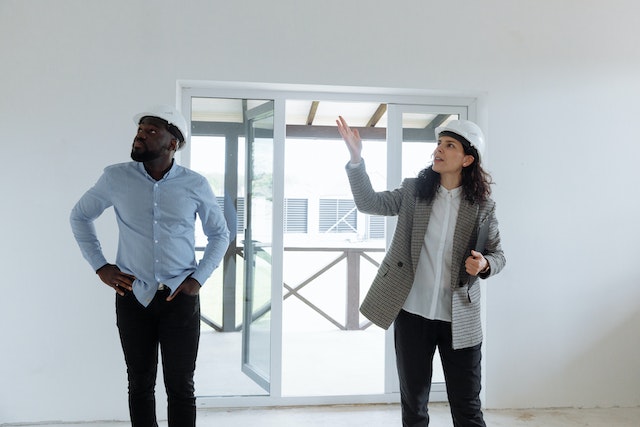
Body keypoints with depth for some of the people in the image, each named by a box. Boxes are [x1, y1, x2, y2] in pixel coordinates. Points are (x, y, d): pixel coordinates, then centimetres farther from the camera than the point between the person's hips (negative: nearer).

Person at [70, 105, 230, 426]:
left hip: (180, 298, -1)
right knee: (140, 384, 11)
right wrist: (99, 265, 3)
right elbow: (80, 216, 12)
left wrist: (199, 278, -2)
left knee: (181, 387, 5)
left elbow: (219, 234, 9)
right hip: (132, 297, 1)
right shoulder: (115, 177, -2)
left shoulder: (196, 185, -3)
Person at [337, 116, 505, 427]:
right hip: (412, 313, 1)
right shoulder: (414, 191, 1)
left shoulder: (482, 205, -2)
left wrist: (484, 264, -19)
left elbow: (498, 255, 5)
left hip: (460, 319, -1)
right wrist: (356, 158, -16)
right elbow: (369, 203, -3)